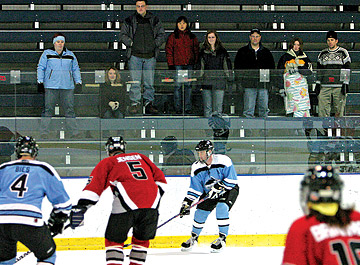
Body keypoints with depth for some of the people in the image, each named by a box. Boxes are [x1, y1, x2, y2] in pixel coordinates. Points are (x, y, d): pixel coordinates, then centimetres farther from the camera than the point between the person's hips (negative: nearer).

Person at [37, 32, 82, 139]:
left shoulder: (70, 55, 14)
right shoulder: (47, 54, 6)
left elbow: (75, 69, 20)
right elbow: (41, 68, 6)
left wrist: (78, 82, 11)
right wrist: (40, 82, -2)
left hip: (67, 87, 2)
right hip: (51, 86, -2)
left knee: (69, 109, 0)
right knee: (48, 109, -4)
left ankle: (74, 133, 3)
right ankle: (44, 133, -2)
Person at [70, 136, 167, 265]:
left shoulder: (108, 162, 17)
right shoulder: (141, 157, 29)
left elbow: (95, 185, 5)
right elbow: (160, 178, 27)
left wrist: (80, 207, -1)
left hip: (127, 206, -3)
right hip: (151, 206, 3)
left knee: (114, 240, 9)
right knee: (141, 239, 22)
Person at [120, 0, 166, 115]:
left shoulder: (154, 20, 10)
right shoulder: (130, 21, 7)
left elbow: (162, 35, 14)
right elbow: (123, 34, 9)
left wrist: (155, 43, -2)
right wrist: (130, 43, -6)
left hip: (150, 56, 1)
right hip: (135, 55, -1)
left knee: (149, 82, 3)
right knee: (135, 82, -5)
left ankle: (149, 103, 10)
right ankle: (135, 103, -1)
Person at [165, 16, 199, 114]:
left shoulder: (192, 37, 12)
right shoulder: (173, 37, 4)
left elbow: (196, 50, 15)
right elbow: (169, 50, 2)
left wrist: (196, 62, 5)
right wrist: (170, 64, -7)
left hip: (189, 65, 2)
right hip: (177, 65, -2)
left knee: (188, 85, 3)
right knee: (178, 85, -4)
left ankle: (188, 107, 8)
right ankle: (178, 108, 1)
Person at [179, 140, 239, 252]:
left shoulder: (224, 161, -26)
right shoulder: (196, 168, -12)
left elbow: (231, 180, -23)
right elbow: (195, 189, -6)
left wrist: (218, 187, -33)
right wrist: (186, 203, -16)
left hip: (228, 189, -5)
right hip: (209, 193, 5)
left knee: (221, 208, -28)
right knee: (200, 212, -2)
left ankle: (222, 239, -16)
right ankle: (194, 238, 22)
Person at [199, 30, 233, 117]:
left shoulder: (222, 51, 9)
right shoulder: (203, 52, 10)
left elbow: (227, 66, 12)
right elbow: (200, 68, 10)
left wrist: (229, 78, 5)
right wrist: (199, 81, 5)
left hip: (219, 83, -1)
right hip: (206, 83, 1)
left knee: (218, 107, -5)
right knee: (207, 107, 3)